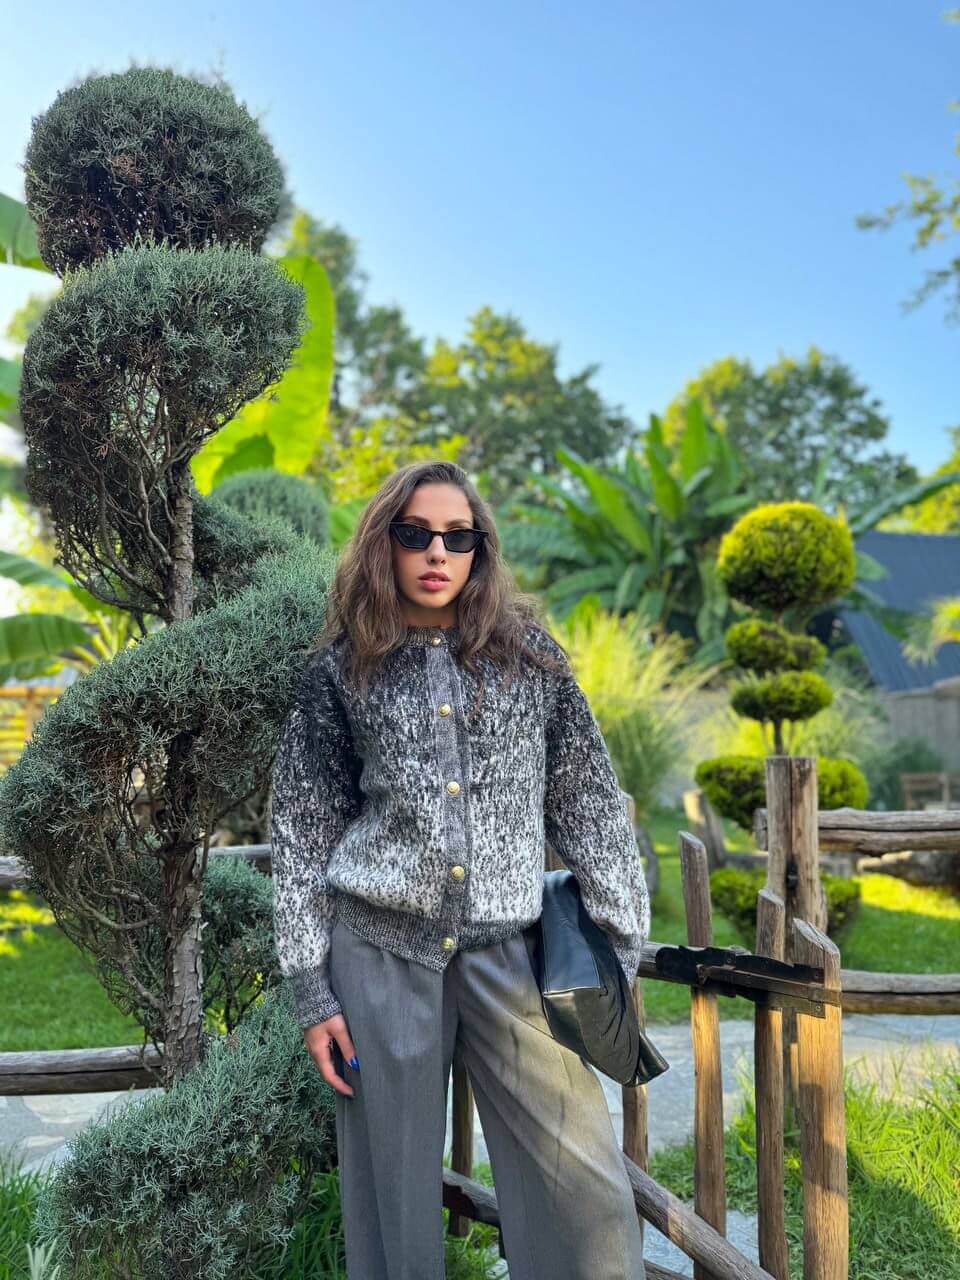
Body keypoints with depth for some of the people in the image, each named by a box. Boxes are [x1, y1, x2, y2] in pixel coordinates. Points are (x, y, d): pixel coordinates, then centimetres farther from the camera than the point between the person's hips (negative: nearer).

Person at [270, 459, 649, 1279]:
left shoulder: (529, 653, 5)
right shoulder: (340, 671, 3)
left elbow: (590, 803, 6)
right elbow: (303, 833, 5)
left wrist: (620, 949, 2)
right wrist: (312, 990, 0)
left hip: (509, 948, 1)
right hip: (380, 947, 0)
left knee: (585, 1185, -3)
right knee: (392, 1186, 9)